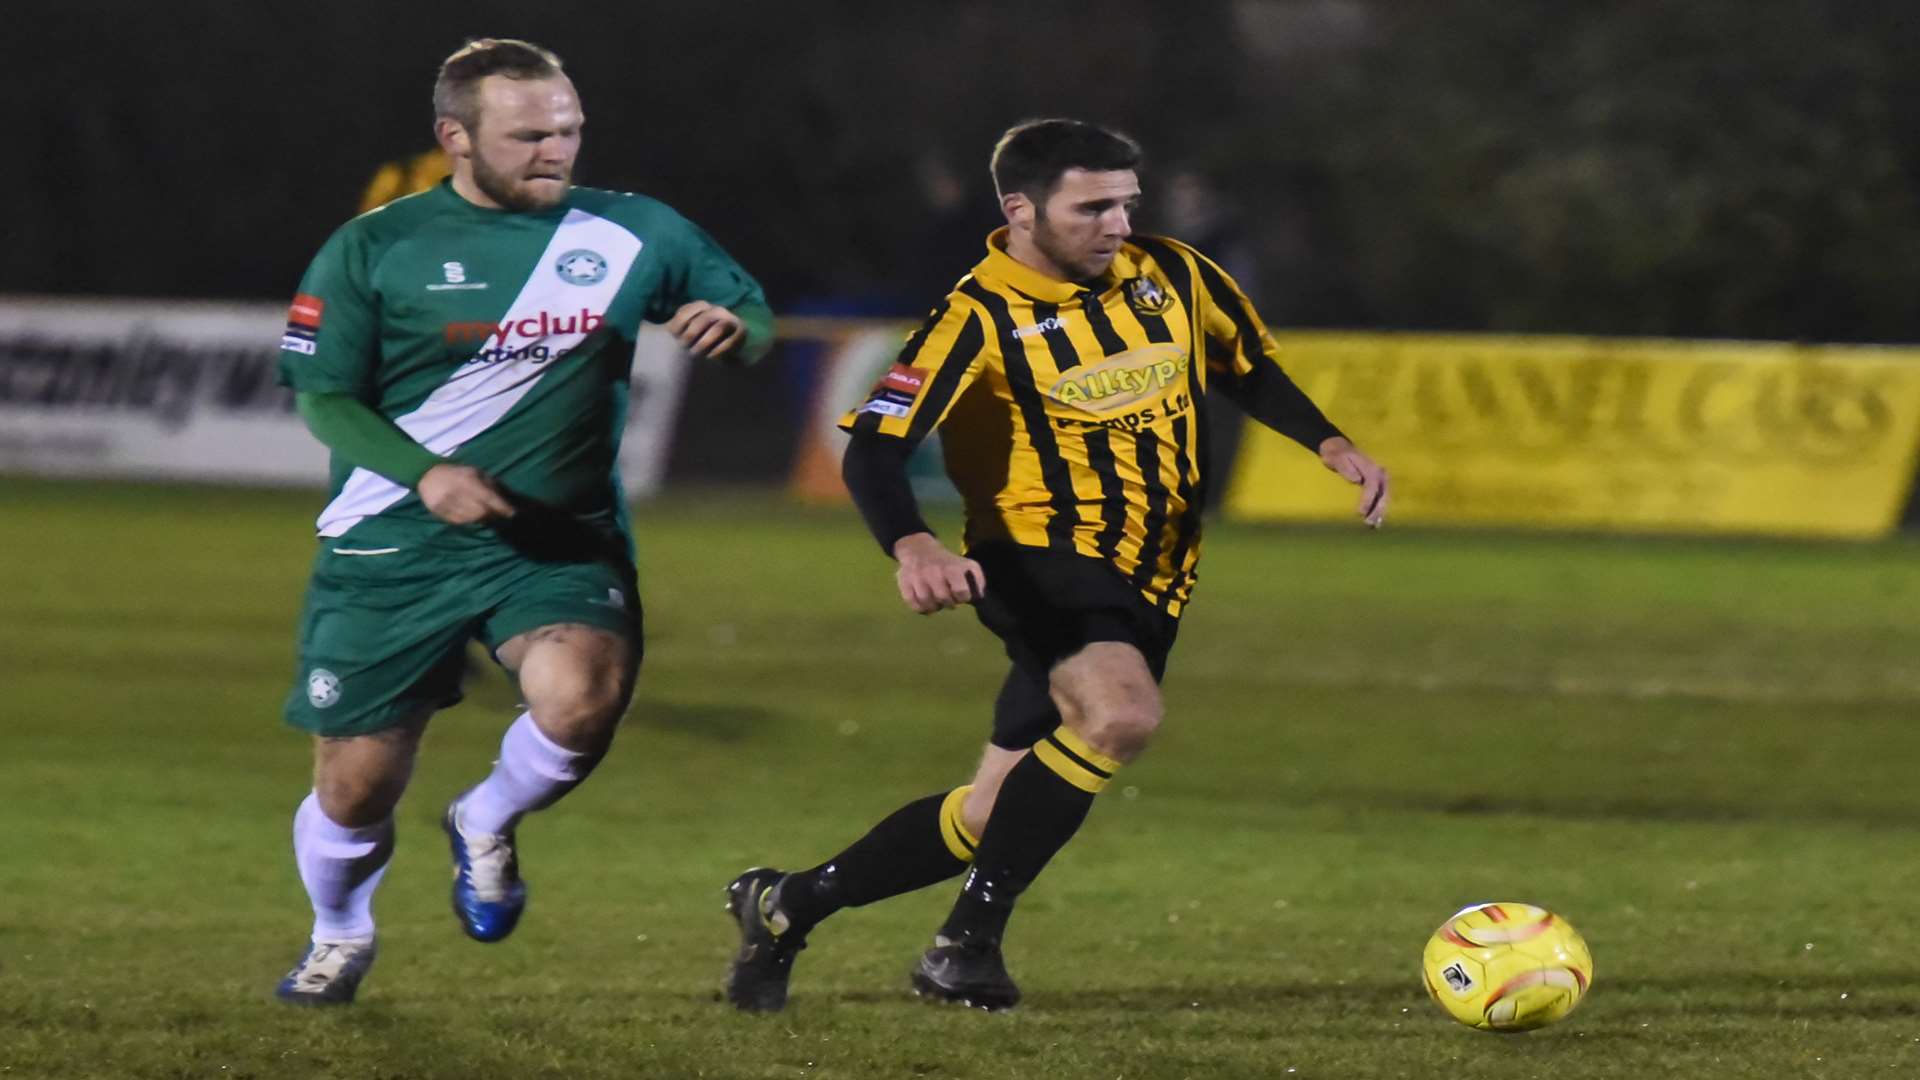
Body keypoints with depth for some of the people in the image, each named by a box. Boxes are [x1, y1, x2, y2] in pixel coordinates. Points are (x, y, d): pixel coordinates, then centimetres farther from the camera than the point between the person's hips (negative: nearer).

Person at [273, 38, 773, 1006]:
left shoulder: (633, 234, 3)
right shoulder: (374, 249, -2)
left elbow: (751, 318, 14)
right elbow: (323, 397, -2)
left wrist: (735, 327, -12)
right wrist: (425, 473, -19)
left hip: (560, 542, 1)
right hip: (392, 551, -1)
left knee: (581, 697, -30)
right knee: (355, 787, 3)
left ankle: (487, 822, 4)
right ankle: (339, 936, 38)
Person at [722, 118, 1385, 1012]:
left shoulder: (1174, 278, 6)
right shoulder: (982, 317, -12)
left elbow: (1251, 369, 25)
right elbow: (872, 451, -18)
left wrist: (1330, 444, 8)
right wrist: (910, 546, -37)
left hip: (1143, 588, 6)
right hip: (1044, 560, -6)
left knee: (994, 817, 7)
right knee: (1122, 711, -35)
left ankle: (787, 905, 25)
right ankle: (970, 942, -26)